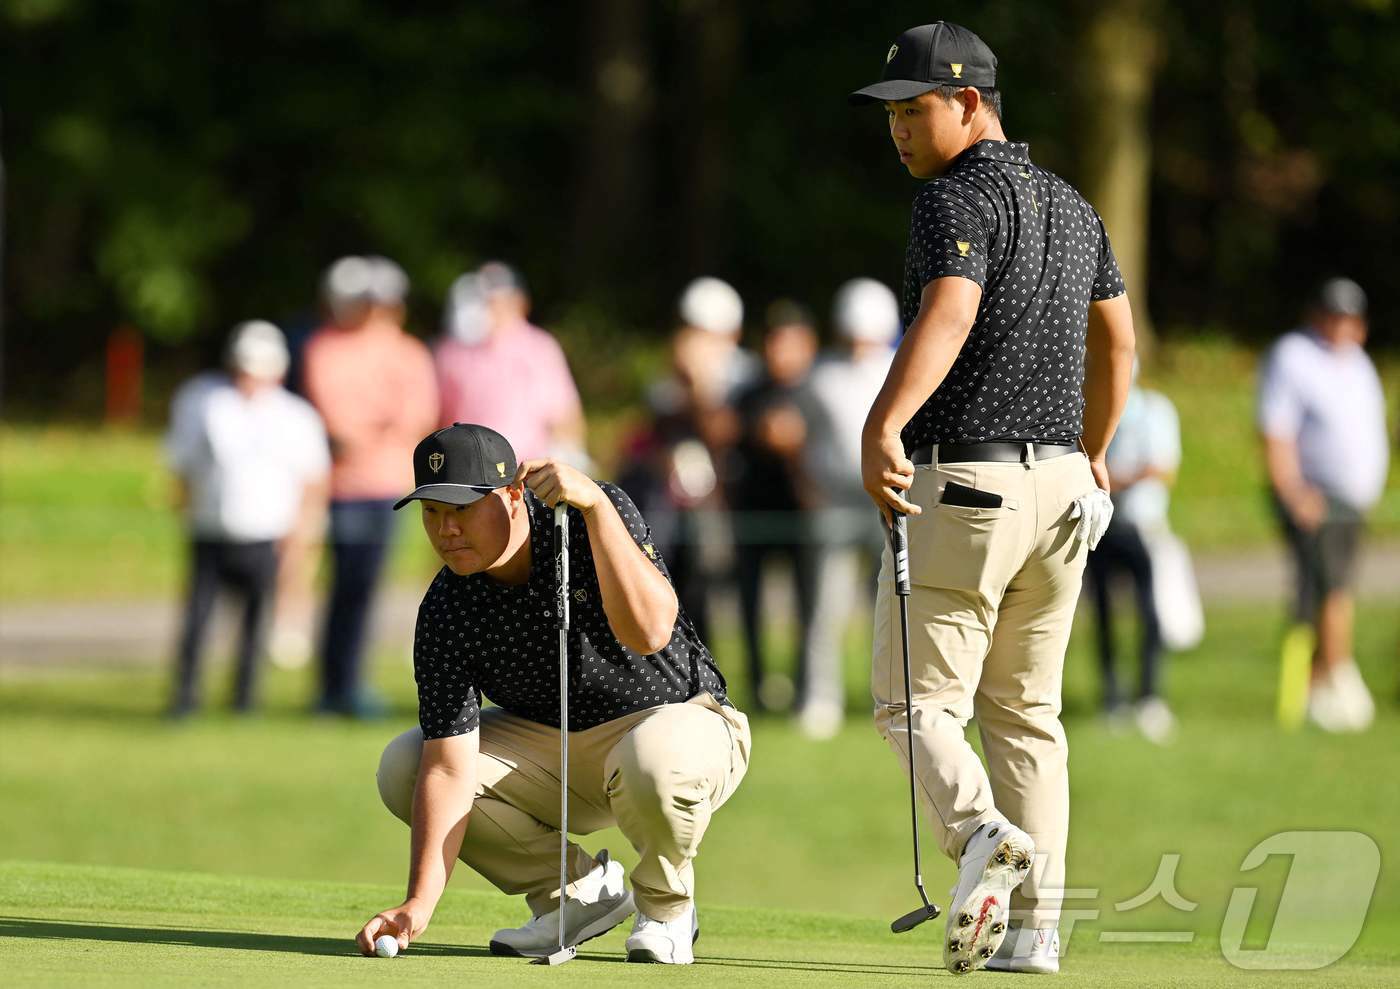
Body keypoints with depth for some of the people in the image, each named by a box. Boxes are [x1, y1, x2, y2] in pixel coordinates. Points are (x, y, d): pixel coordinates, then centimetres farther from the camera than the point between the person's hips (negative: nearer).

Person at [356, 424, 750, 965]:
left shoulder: (601, 513, -23)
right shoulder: (446, 613, -16)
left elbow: (648, 631, -39)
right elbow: (449, 768, -21)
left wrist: (595, 504, -45)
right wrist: (418, 904, -33)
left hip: (685, 722, -4)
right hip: (550, 749, 4)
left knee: (653, 757, -41)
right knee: (403, 767, -13)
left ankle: (667, 908, -7)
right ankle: (580, 888, 2)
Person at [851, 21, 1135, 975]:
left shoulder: (959, 197, -11)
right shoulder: (1072, 207, 16)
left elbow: (948, 314, -30)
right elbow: (1118, 342, 26)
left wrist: (883, 428, -42)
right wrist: (1092, 455, 40)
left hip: (963, 483, -8)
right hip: (1060, 485, 8)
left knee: (917, 699, -2)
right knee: (1026, 711, 12)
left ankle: (982, 833, -27)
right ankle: (1035, 924, 6)